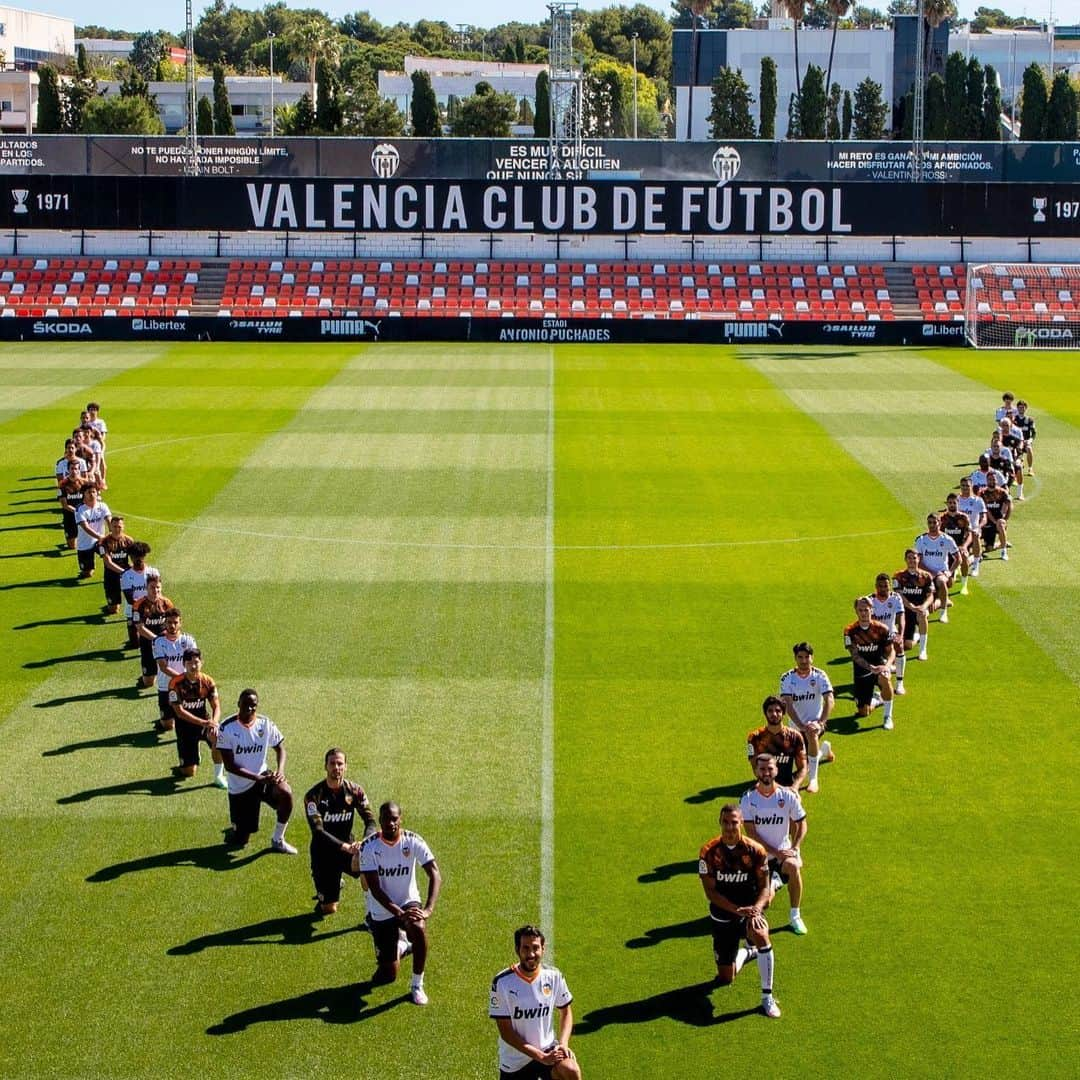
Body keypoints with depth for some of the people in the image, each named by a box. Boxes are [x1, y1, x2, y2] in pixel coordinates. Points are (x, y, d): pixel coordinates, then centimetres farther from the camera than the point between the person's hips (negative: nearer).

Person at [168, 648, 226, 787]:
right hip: (185, 725, -2)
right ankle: (183, 766, 35)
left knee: (217, 736, -34)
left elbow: (216, 706, -6)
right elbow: (179, 712, -20)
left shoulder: (207, 681, -6)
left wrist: (214, 722, -29)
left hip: (204, 721, 2)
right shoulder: (176, 683, -16)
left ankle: (218, 776, -15)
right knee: (190, 772, -6)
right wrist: (203, 723, -30)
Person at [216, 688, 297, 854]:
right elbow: (229, 766, -18)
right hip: (239, 787, -2)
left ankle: (278, 840, -9)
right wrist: (258, 778, -26)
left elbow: (280, 748, 4)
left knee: (286, 793, -30)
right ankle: (235, 831, 40)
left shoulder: (266, 724, -8)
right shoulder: (227, 728, -17)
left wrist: (280, 770, -17)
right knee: (239, 842, 0)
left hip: (263, 776, 2)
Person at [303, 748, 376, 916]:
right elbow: (318, 831, -23)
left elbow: (370, 821, -8)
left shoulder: (355, 791, -4)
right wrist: (346, 847, -36)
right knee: (328, 909, -6)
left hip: (348, 847, 2)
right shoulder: (314, 796, -15)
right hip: (324, 852, -2)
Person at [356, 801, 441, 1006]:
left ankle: (417, 986, -15)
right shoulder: (369, 847, -16)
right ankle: (399, 948, 37)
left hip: (408, 902, 0)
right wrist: (399, 913, -32)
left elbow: (435, 875, -21)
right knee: (387, 976, 0)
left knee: (418, 928, -36)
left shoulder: (413, 842, -14)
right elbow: (375, 889, -20)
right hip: (381, 911, 0)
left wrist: (428, 909, -36)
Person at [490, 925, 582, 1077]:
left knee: (571, 1071, -28)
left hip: (548, 1049, 1)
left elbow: (566, 1012, 9)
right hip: (515, 1061, -1)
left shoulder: (554, 976, -7)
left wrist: (563, 1044, -9)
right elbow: (506, 1032, -14)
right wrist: (541, 1057, -20)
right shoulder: (502, 982, -16)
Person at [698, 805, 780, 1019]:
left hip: (750, 910, -1)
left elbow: (764, 887, -6)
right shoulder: (709, 852, -11)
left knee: (761, 937, -37)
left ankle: (767, 997, -23)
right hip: (722, 916, 1)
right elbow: (710, 892, -12)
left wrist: (757, 908, -27)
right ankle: (747, 952, 41)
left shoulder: (755, 851, -10)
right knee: (725, 978, 5)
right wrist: (738, 910, -24)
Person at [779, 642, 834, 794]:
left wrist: (821, 722, -37)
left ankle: (813, 779, -32)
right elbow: (787, 704, -18)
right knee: (803, 766, 11)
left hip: (816, 720, -3)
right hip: (796, 725, 3)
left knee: (811, 733, -39)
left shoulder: (819, 676, -13)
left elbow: (830, 700, -23)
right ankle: (824, 750, 47)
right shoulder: (787, 678, -11)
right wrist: (801, 725, -31)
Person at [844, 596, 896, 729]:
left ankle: (888, 717, -22)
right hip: (861, 672, 1)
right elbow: (855, 655, -15)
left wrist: (887, 665, -26)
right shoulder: (850, 631, -8)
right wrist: (871, 668, -32)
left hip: (880, 667, -1)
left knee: (885, 679, -40)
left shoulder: (881, 629, -7)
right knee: (864, 712, 1)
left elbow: (890, 651, -3)